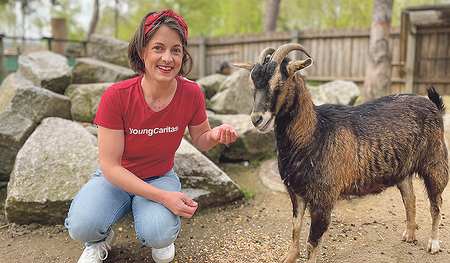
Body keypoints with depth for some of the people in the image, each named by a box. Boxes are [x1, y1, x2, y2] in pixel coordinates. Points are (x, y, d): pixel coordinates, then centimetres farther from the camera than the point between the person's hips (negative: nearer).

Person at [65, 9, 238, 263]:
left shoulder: (191, 94, -17)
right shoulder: (116, 96, -24)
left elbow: (200, 140, 0)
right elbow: (110, 166, -21)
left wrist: (215, 135, -26)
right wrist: (163, 197, -29)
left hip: (160, 177, 1)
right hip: (116, 178, 0)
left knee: (159, 234, -29)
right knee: (82, 227, -28)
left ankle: (160, 239, 11)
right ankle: (101, 239, 11)